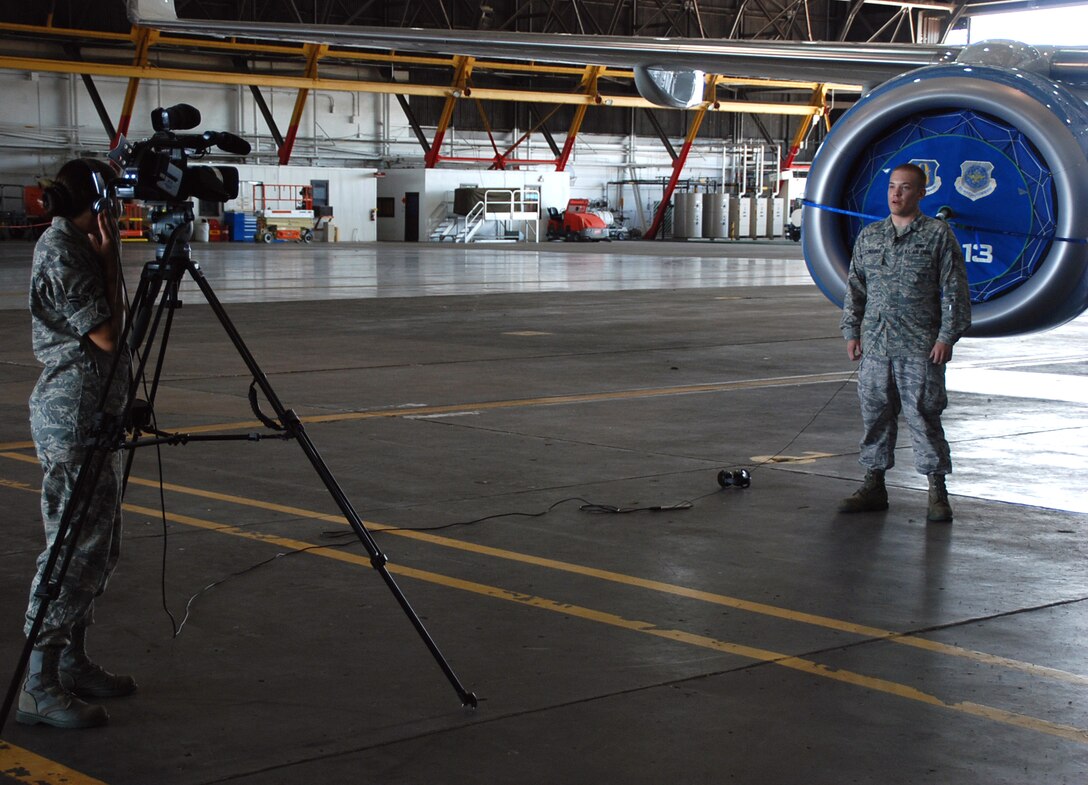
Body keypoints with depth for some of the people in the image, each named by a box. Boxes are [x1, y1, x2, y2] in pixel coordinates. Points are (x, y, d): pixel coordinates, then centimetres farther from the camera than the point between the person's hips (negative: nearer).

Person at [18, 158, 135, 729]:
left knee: (98, 544, 15)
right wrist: (109, 259, -12)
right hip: (73, 410, -11)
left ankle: (72, 663, 24)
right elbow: (107, 335, -16)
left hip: (93, 409, 11)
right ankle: (39, 689, -6)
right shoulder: (63, 253, -15)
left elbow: (109, 328, 18)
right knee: (73, 546, -10)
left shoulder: (73, 245, 14)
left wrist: (106, 258, 12)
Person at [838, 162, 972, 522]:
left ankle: (937, 492, 5)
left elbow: (955, 292, -2)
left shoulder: (938, 235, 0)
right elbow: (855, 288, 18)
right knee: (875, 413, 8)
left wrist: (947, 336, -8)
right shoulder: (869, 236, 13)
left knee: (923, 415, -3)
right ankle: (874, 486, 18)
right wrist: (851, 331, 11)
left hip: (921, 347, -4)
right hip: (875, 344, 4)